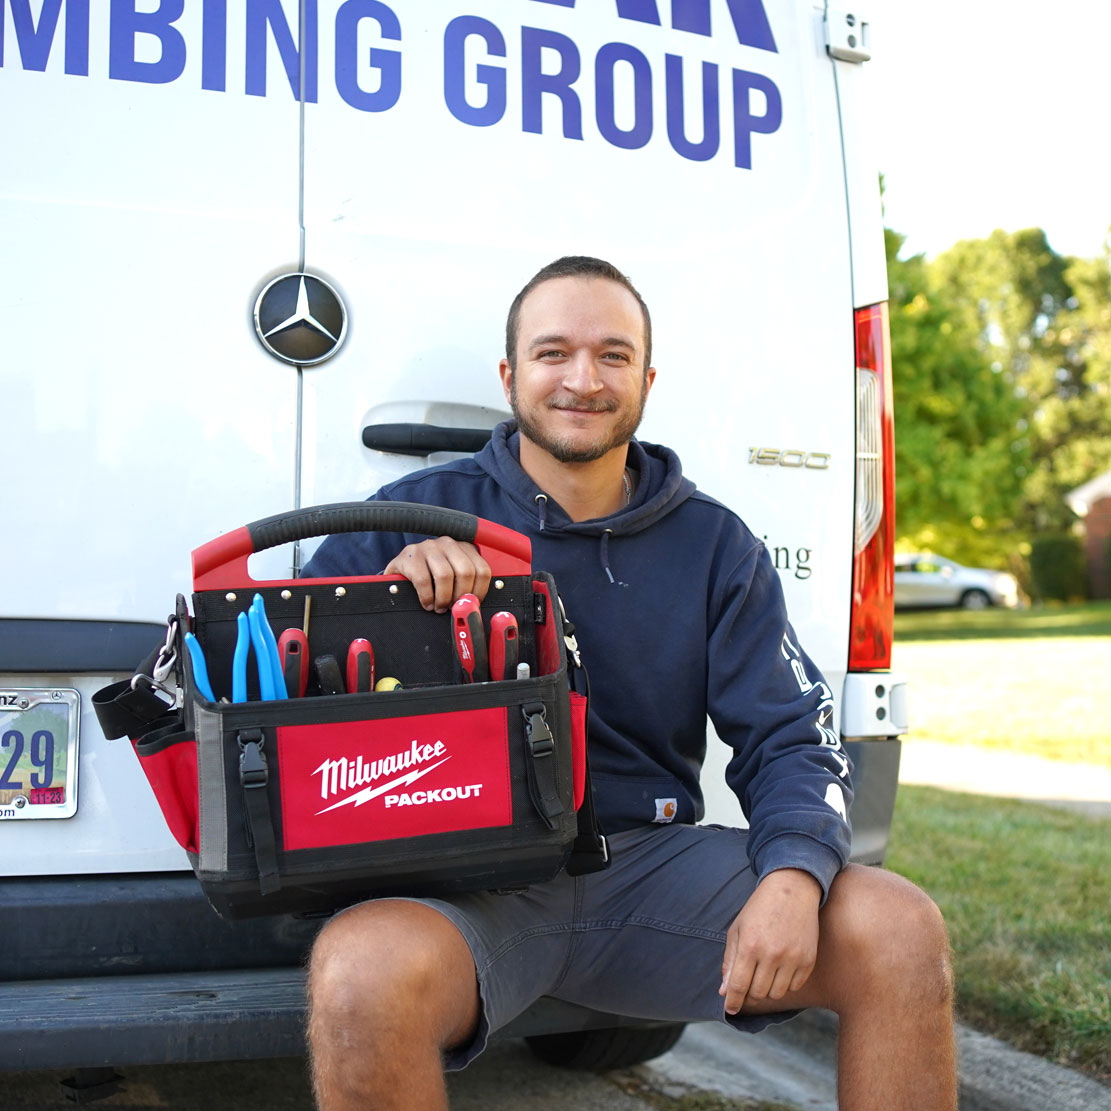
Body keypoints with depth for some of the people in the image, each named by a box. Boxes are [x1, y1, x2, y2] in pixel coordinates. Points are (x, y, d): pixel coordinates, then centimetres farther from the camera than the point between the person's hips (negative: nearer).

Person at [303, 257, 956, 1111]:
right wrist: (389, 588, -22)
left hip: (656, 855, 3)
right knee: (364, 970, -36)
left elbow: (788, 737, 5)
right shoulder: (423, 513, 1)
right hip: (474, 872, -2)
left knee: (902, 930, -17)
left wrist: (794, 877, -15)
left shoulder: (714, 544, 10)